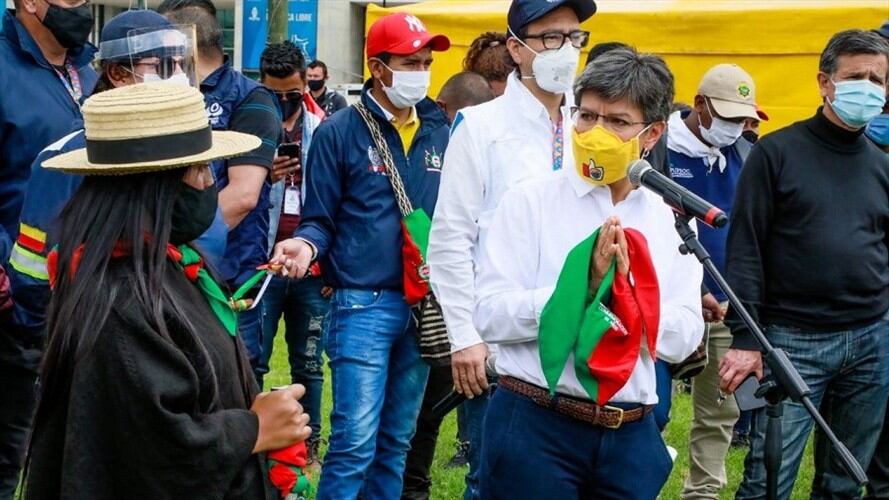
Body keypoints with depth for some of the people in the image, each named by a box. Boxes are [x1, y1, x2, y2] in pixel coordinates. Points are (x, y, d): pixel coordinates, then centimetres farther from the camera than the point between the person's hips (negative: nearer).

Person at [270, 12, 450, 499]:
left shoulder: (439, 132, 6)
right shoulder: (340, 132, -5)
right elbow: (320, 220, -3)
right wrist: (306, 244, -23)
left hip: (425, 304, 4)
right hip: (363, 304, -4)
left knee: (396, 440, 13)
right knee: (355, 441, -9)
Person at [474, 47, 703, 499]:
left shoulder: (669, 222, 8)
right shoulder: (530, 202, -2)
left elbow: (683, 338, 2)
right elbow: (490, 315, -10)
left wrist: (629, 291, -14)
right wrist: (582, 285, -19)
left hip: (632, 436, 4)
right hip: (533, 426, -3)